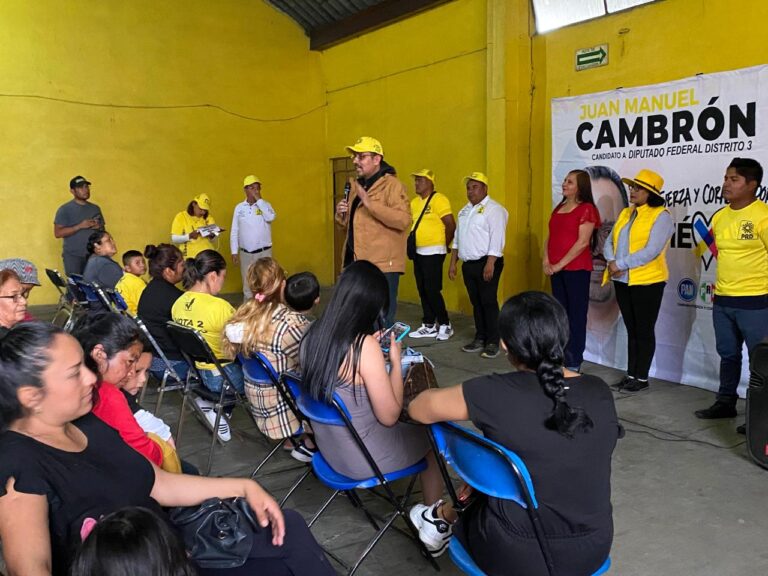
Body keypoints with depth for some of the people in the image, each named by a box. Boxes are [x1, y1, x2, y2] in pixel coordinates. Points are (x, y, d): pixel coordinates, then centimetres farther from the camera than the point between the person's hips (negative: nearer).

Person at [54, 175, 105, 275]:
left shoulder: (95, 208, 15)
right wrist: (80, 226, -15)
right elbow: (58, 233, -8)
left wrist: (99, 228, -1)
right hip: (73, 256, -4)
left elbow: (102, 230, 23)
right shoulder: (65, 209, 0)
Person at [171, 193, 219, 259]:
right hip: (190, 257, -3)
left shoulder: (208, 217, 10)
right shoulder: (181, 216, 0)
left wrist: (212, 235, -9)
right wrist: (189, 236, -20)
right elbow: (174, 239, -5)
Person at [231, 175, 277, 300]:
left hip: (264, 252, -2)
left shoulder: (265, 205, -1)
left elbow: (271, 217, -23)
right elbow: (234, 231, 5)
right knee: (247, 286, 11)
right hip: (245, 253, 2)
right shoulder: (239, 208, 4)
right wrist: (234, 252, 1)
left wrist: (259, 200, -16)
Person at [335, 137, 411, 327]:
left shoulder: (392, 185, -9)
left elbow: (403, 220, -23)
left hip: (382, 265, -8)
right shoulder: (356, 186, 17)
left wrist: (370, 203, -26)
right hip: (356, 262, 8)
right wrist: (341, 215, 4)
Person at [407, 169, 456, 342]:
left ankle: (445, 325, 6)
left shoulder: (438, 200, -12)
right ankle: (429, 326, 20)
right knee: (422, 290, 10)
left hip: (433, 253, -8)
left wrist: (443, 245, -3)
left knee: (432, 290, -8)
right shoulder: (414, 202, 12)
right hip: (418, 252, 8)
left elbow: (451, 225, -14)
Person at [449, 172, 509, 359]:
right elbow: (457, 237, 21)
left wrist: (490, 264, -22)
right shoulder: (465, 210, 17)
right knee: (476, 303, 12)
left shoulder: (493, 209, -9)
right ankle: (480, 339, 21)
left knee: (489, 302, -5)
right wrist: (453, 262, 17)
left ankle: (493, 342, 2)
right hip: (468, 264, 8)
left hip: (486, 263, -7)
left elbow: (496, 238, -16)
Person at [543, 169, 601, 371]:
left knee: (576, 315, 0)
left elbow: (582, 242, -15)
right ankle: (561, 357, 22)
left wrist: (559, 264, -14)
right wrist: (546, 261, -1)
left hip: (576, 269, -7)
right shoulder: (558, 208, 15)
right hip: (556, 269, 7)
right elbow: (550, 237, 14)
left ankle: (574, 363, 7)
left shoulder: (587, 209, -8)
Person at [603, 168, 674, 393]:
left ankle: (642, 378, 12)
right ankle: (631, 374, 22)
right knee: (631, 330, 14)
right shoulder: (625, 213, 12)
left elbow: (651, 251, -20)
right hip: (622, 281, 7)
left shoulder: (661, 216, -10)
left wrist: (620, 264, -17)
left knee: (644, 331, 3)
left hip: (647, 281, -7)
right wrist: (611, 262, -10)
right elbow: (609, 242, 10)